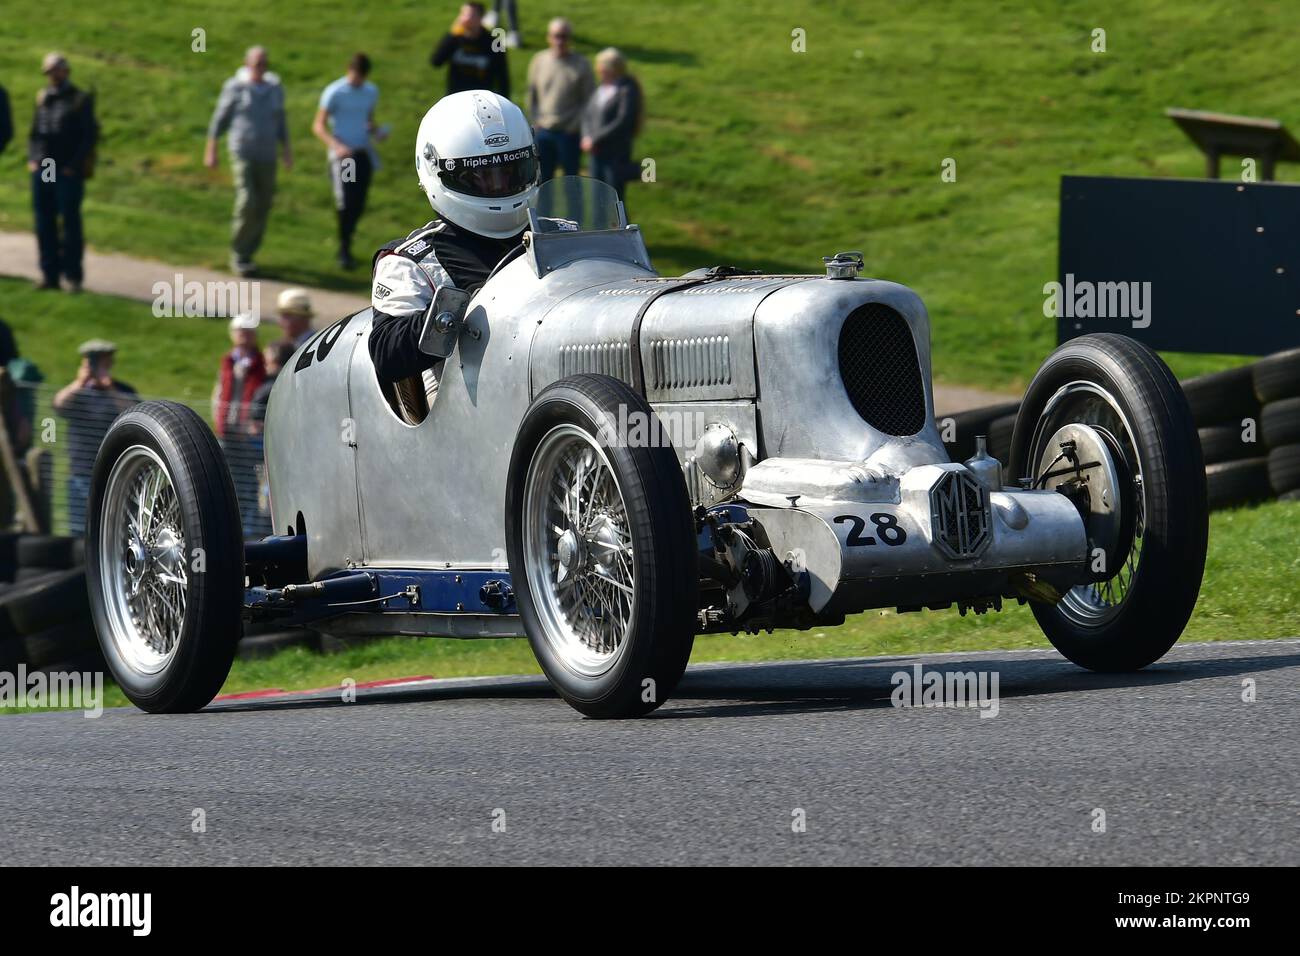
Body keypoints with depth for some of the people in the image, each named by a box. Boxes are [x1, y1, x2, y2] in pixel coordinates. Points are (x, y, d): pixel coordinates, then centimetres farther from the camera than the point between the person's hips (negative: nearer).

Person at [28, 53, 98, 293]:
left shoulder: (80, 100, 0)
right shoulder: (43, 98, 14)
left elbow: (89, 136, -4)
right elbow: (34, 131, 18)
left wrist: (73, 167, -10)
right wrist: (32, 159, 4)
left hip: (68, 174, -5)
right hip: (42, 172, 5)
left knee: (70, 223, -3)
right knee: (44, 224, 3)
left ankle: (73, 276, 1)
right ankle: (49, 274, 8)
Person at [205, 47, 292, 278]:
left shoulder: (275, 89, 4)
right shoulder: (235, 88, -8)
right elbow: (220, 118, -1)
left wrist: (286, 152, 14)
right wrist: (211, 150, -2)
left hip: (266, 157, 4)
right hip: (242, 155, -4)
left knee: (262, 208, 4)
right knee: (247, 204, -17)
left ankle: (245, 255, 19)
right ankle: (238, 256, -2)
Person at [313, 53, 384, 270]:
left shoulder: (371, 92, 10)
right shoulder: (334, 93, -7)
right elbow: (318, 126, -7)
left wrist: (375, 130, -2)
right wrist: (337, 146, -23)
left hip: (363, 153, 5)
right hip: (342, 154, -5)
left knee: (358, 205, 5)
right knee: (346, 203, -12)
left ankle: (345, 245, 22)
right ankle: (344, 251, -1)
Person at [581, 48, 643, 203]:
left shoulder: (627, 90, -12)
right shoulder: (602, 88, 11)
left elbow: (623, 122, -20)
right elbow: (587, 114, 14)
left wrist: (595, 139, -17)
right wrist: (586, 137, -5)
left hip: (616, 155, -8)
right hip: (598, 154, 8)